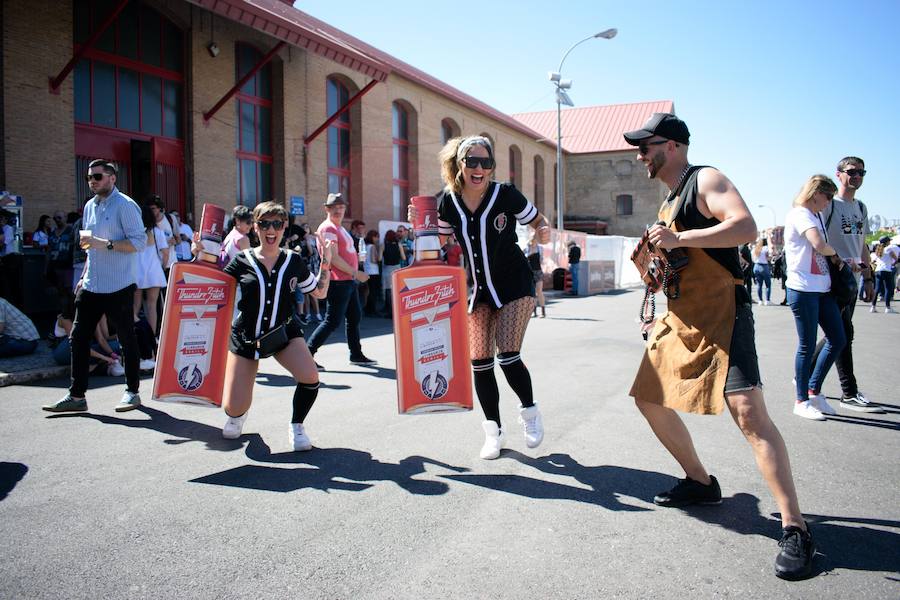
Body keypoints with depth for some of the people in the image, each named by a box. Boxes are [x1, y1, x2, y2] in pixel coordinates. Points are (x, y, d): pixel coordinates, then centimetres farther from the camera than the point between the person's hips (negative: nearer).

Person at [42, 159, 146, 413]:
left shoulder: (125, 206, -9)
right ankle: (76, 396, 14)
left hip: (119, 287, -8)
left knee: (127, 340, 4)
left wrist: (105, 243, -24)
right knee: (79, 339, 6)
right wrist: (84, 276, 19)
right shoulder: (90, 206, 16)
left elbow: (139, 242, -16)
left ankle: (132, 392, 16)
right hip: (91, 287, 8)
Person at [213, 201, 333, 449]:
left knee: (310, 377, -28)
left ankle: (297, 426, 1)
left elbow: (319, 292, 9)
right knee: (233, 409, -4)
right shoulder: (242, 261, -4)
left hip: (284, 331, 1)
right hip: (246, 335, 0)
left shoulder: (293, 260, 0)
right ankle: (238, 414, 38)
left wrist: (326, 263, -1)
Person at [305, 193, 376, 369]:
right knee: (333, 321, -9)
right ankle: (307, 354, -3)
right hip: (338, 281, -10)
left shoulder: (339, 228, 19)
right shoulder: (328, 228, -12)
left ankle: (356, 354, 25)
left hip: (349, 280, 10)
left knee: (355, 317, 15)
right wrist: (356, 273, -18)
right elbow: (334, 258, -20)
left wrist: (354, 275, 13)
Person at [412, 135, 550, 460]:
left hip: (514, 285, -4)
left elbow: (538, 220, -1)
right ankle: (493, 431, 20)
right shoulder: (448, 202, -4)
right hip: (478, 288, 4)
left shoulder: (505, 195, -14)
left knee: (508, 355, -13)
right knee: (480, 362, 2)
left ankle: (529, 411, 17)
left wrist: (544, 232, -21)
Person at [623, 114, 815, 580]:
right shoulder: (668, 202, 19)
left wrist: (678, 238, -27)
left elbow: (746, 228, -26)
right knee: (648, 398, 13)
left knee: (748, 412, -19)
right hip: (679, 318, 10)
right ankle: (700, 482, 29)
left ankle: (795, 529, -12)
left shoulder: (706, 180, -8)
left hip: (721, 316, -10)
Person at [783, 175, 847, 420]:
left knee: (837, 339, 10)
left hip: (822, 289, 9)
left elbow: (822, 250, 19)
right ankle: (802, 401, 10)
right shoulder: (800, 214, -11)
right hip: (803, 289, -9)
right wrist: (835, 254, -5)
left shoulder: (815, 217, 20)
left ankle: (813, 391, 21)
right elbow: (820, 246, -25)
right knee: (807, 345, -2)